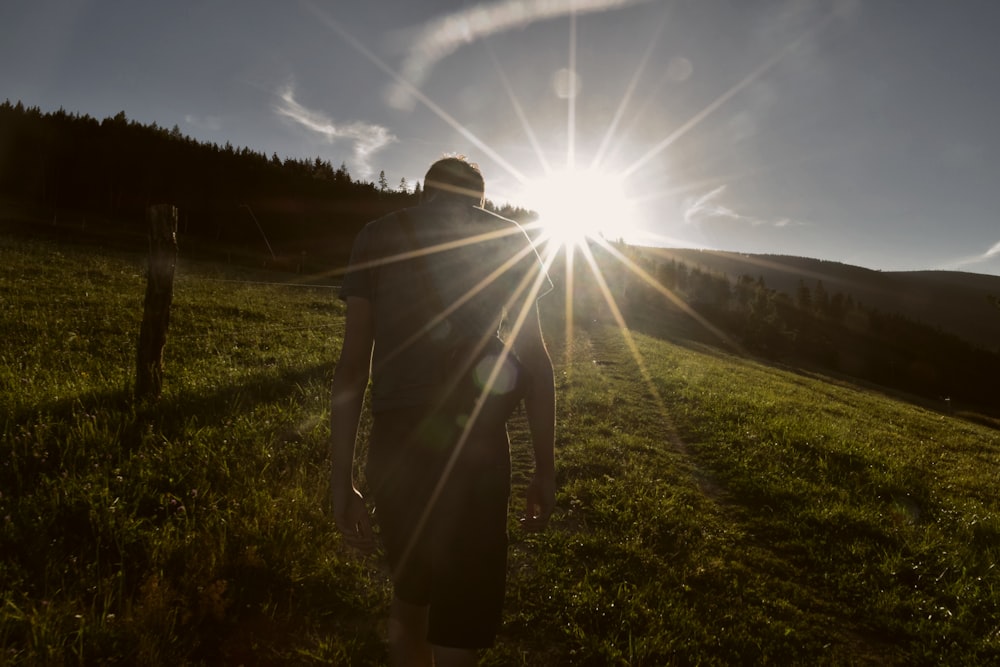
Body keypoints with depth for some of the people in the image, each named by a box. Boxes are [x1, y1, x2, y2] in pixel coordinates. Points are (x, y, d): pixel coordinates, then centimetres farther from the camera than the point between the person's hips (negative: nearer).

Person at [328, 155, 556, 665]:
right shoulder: (506, 238, 8)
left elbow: (353, 362, 4)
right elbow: (534, 359, 1)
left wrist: (341, 479, 6)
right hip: (474, 443, -2)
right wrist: (545, 469, 7)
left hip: (395, 441, 3)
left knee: (409, 595, 25)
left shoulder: (377, 236, 11)